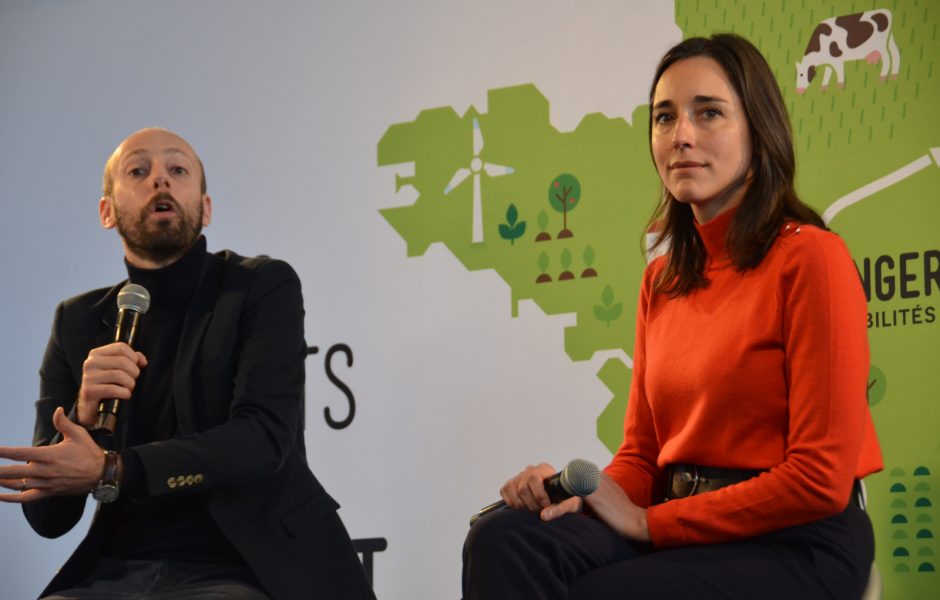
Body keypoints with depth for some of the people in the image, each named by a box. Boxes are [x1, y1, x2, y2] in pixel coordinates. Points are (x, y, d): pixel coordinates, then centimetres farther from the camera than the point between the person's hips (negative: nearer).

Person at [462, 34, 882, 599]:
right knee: (502, 541, -22)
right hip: (679, 532, 6)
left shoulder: (808, 256, -9)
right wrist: (575, 492, -8)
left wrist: (648, 521, -10)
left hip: (797, 546, -6)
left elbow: (820, 480, -13)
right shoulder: (662, 280, 14)